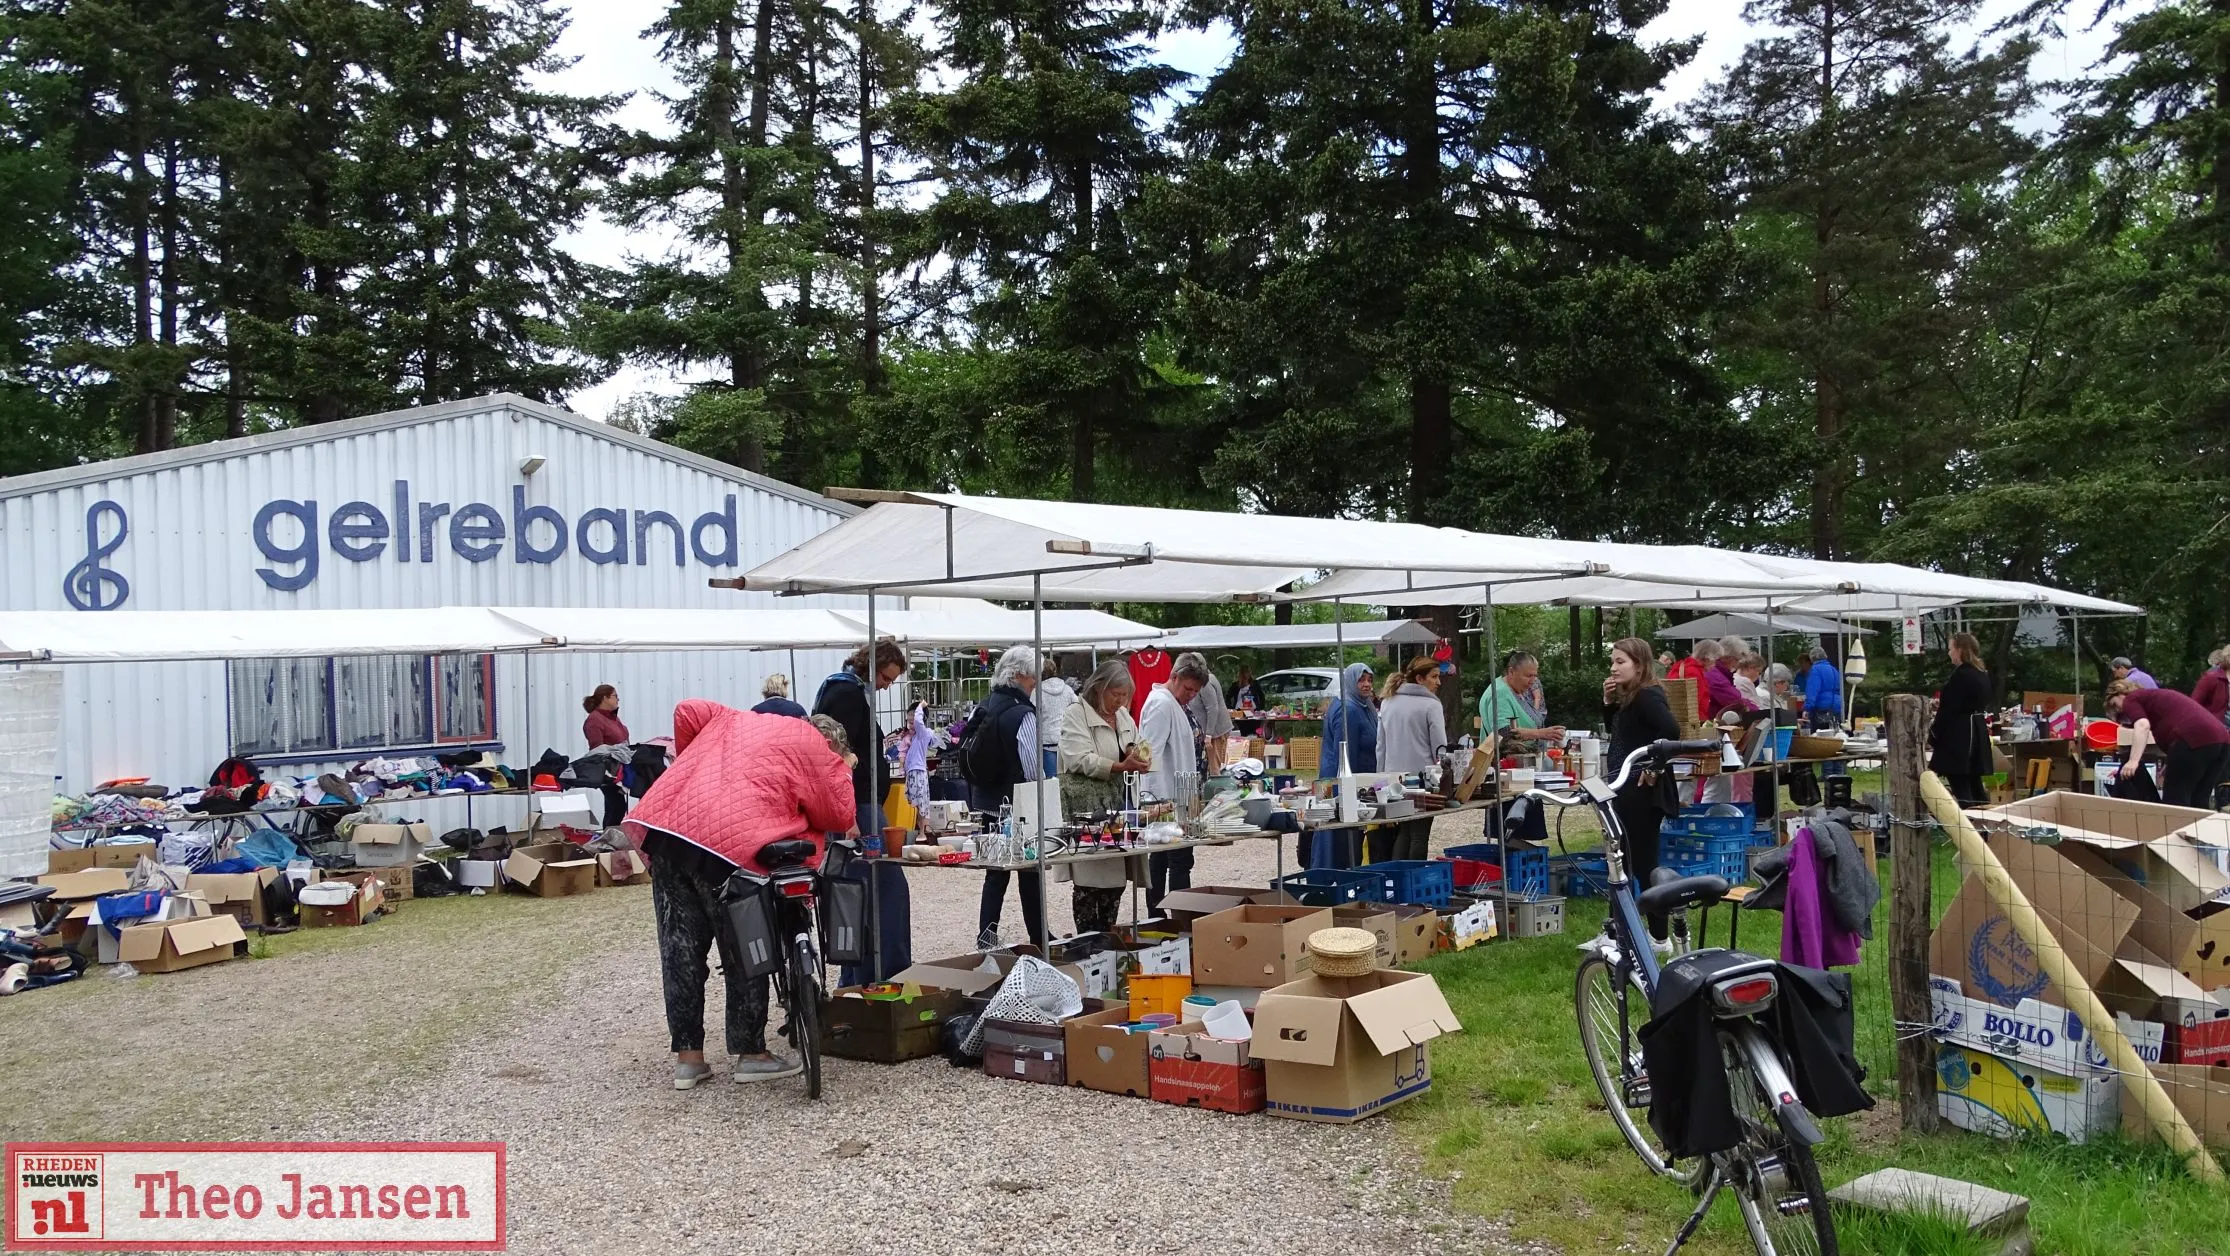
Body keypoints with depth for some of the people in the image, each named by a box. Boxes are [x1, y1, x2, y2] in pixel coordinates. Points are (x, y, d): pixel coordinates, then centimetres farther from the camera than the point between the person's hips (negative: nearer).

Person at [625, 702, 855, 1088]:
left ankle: (687, 1058, 17)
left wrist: (690, 760, 30)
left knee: (680, 949, 12)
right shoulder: (816, 748, 13)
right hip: (727, 844, -6)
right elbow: (838, 814, 10)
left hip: (664, 826, 6)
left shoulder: (736, 720, 30)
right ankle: (751, 1054, 17)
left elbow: (688, 711, 20)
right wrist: (843, 772, 26)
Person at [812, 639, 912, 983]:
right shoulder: (848, 694, -13)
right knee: (889, 889, -9)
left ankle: (854, 980, 18)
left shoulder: (843, 690, 19)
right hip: (858, 808, -11)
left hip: (852, 809, 11)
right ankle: (888, 976, -6)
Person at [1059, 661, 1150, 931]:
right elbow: (1081, 760, -17)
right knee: (1089, 880, -6)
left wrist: (1138, 760, -1)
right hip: (1085, 807, -7)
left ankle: (1107, 935, 18)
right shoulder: (1076, 715, -6)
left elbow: (1132, 756, 24)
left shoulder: (1125, 717, 18)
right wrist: (1122, 766, -25)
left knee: (1116, 877, 8)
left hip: (1114, 804, 7)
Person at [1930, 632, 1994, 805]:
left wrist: (1932, 737, -8)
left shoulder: (1960, 675, -16)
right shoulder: (1982, 675, 12)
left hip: (1958, 737, -9)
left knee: (1960, 789, -8)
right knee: (1975, 787, 14)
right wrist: (1942, 704, 27)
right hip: (1978, 733, 9)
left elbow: (1948, 711, -16)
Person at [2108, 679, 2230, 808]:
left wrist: (2133, 761, -18)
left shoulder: (2131, 699, 10)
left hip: (2193, 739, -8)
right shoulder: (2155, 696, 35)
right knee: (2198, 802, 13)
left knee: (2175, 800, -2)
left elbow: (2143, 725, -10)